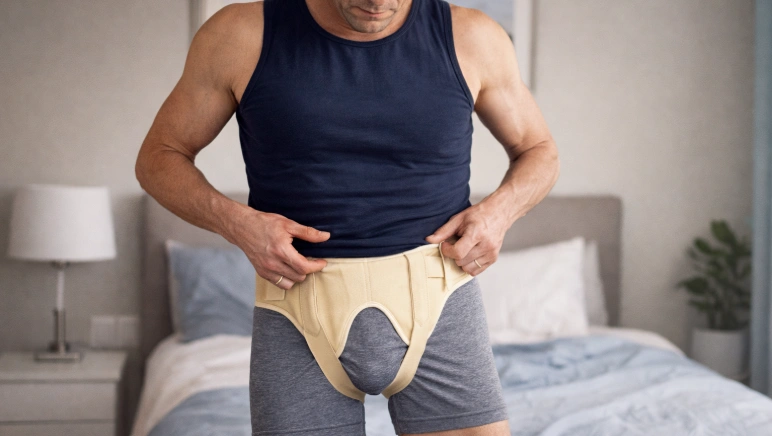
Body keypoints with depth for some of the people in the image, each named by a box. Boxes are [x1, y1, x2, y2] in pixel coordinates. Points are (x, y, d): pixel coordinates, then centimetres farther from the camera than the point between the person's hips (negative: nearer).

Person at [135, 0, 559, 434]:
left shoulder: (471, 37, -1)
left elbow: (539, 152, 14)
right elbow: (160, 156, 6)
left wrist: (500, 209, -8)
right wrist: (234, 221, -13)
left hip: (437, 303, 1)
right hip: (300, 309, 0)